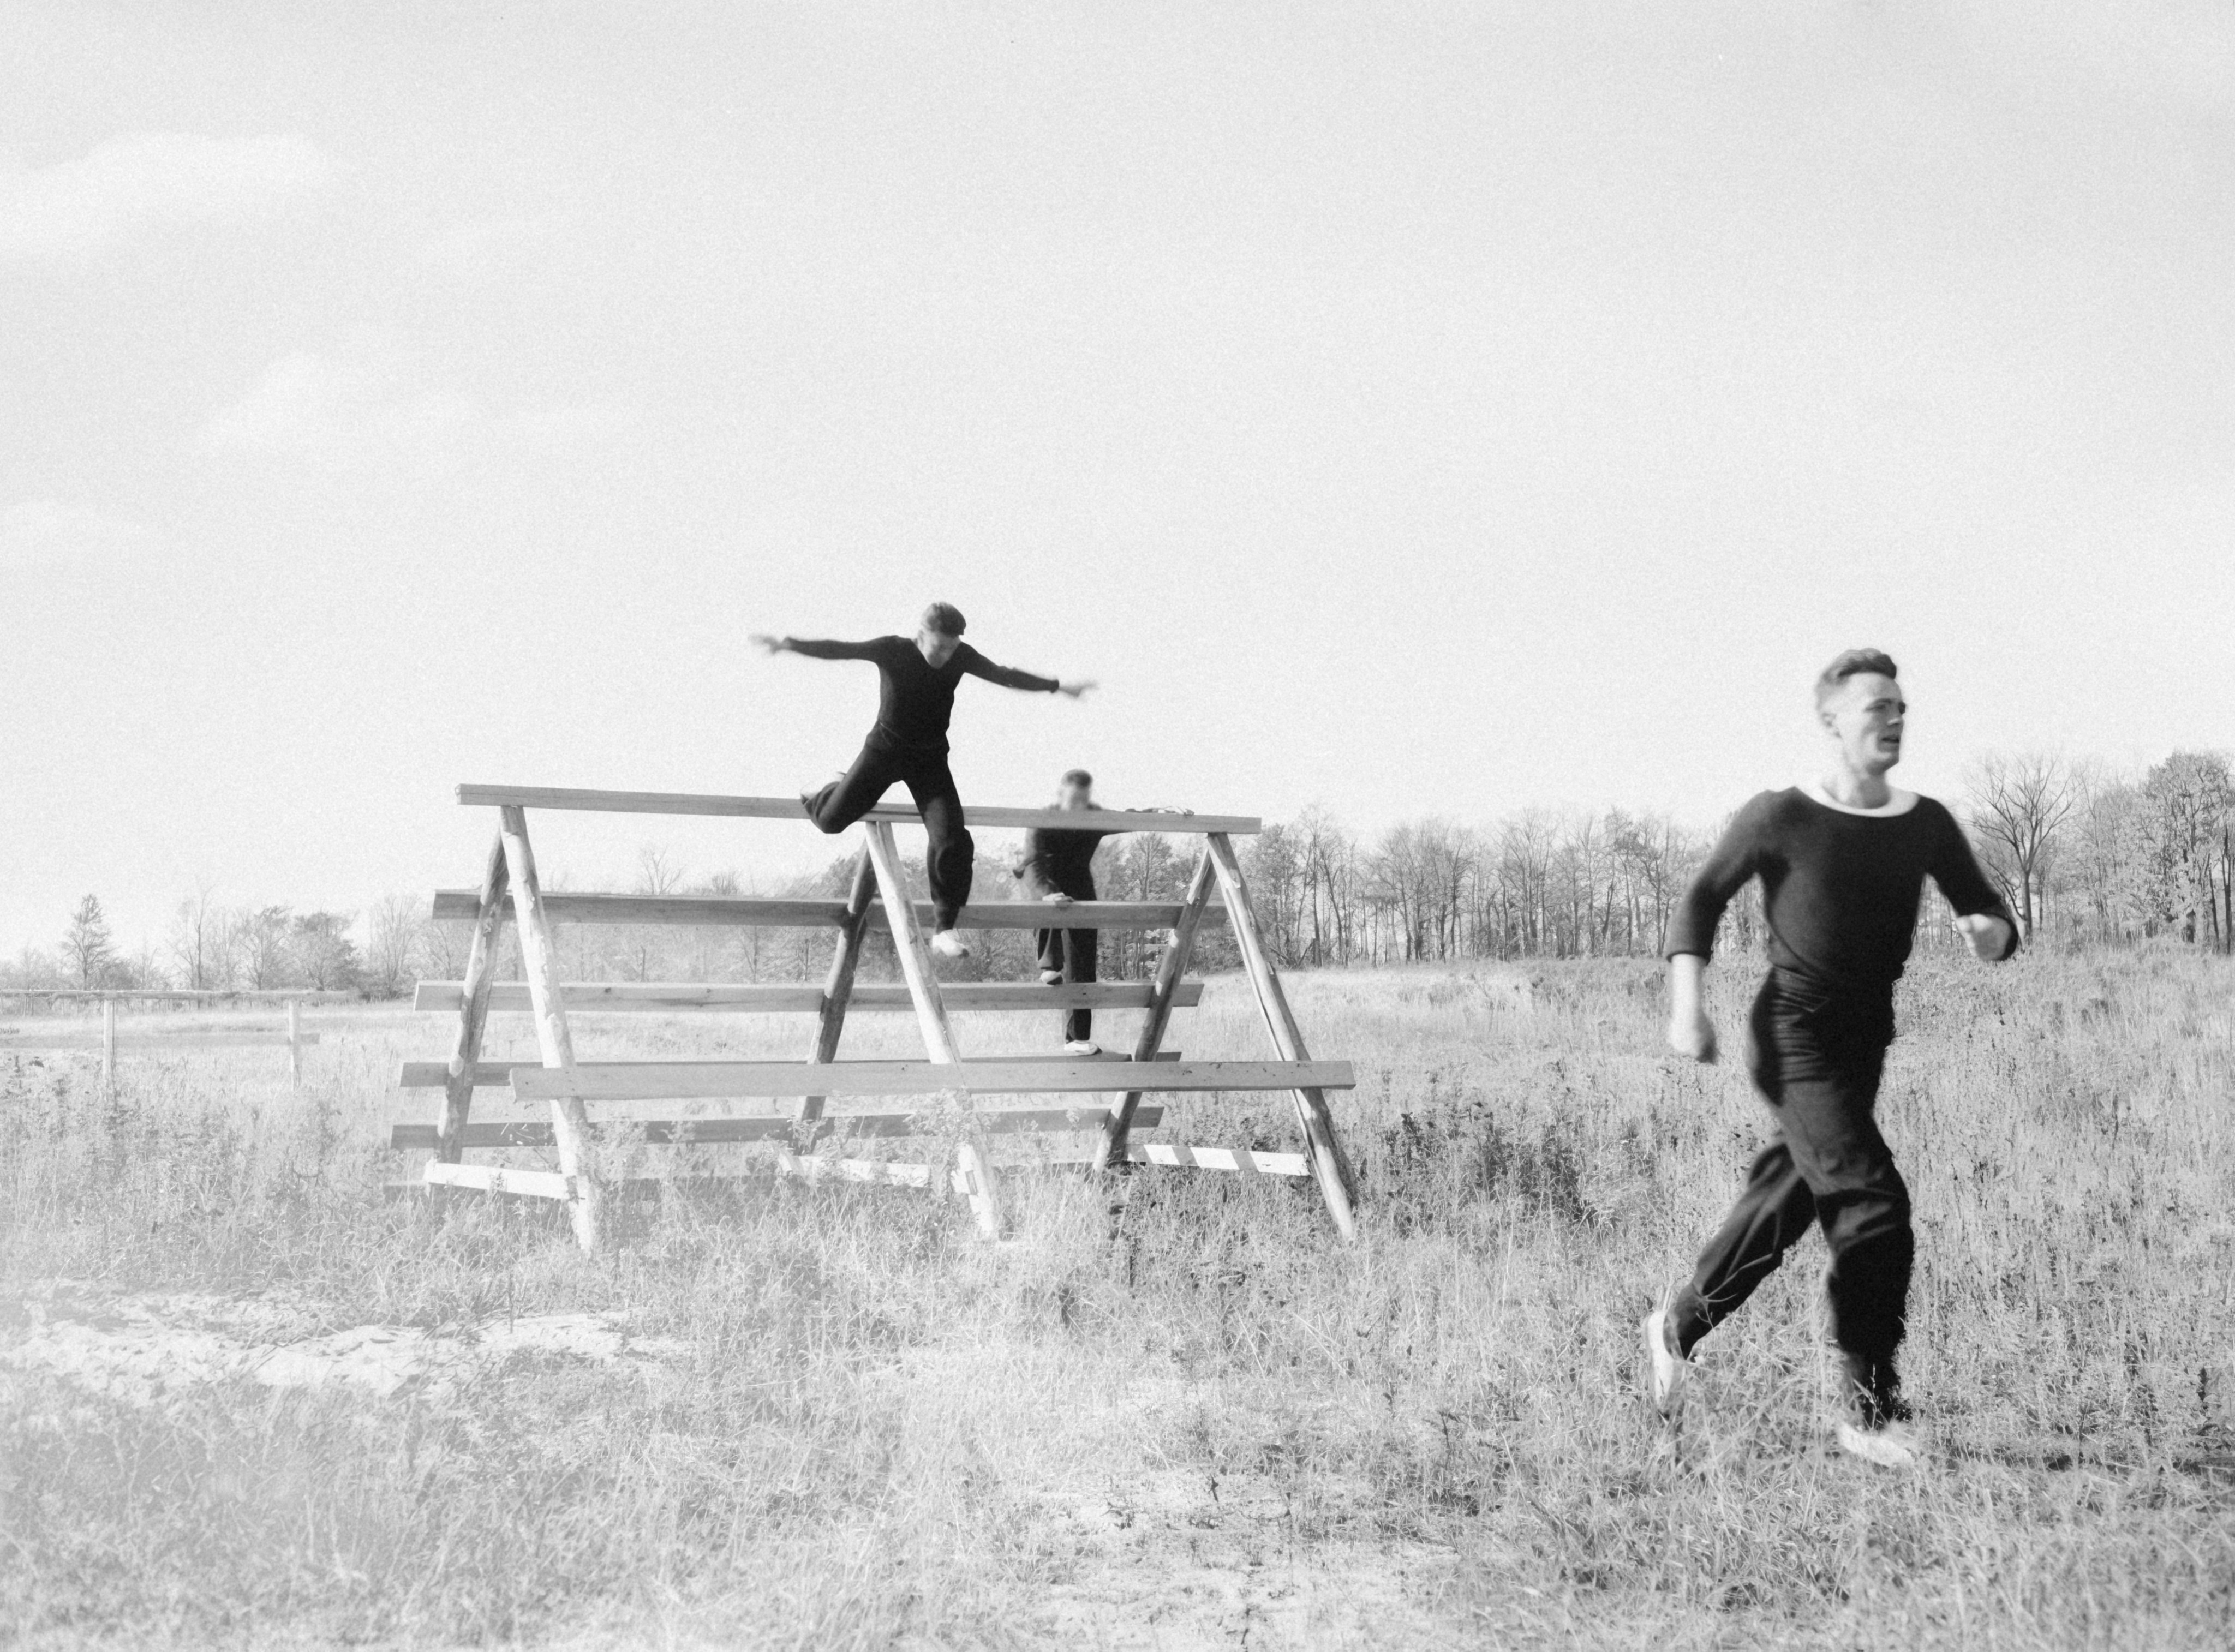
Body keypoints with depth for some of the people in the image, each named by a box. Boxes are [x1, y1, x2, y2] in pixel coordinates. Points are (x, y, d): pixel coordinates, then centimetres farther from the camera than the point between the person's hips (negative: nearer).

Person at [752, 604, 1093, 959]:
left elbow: (1005, 676, 6)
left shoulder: (962, 657, -8)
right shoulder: (893, 650, -17)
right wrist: (789, 644, -31)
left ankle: (943, 929, -6)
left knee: (952, 841, -17)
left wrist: (1057, 687, 11)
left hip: (930, 759, 1)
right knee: (831, 819, -3)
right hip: (884, 750, -1)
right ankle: (837, 791, 37)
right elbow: (838, 650, -19)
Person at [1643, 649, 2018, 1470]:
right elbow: (1702, 900, 2)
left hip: (1864, 1039, 6)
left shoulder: (1925, 825, 5)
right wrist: (1687, 1001, -9)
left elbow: (1992, 915, 10)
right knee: (1874, 1207, -16)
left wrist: (1990, 930, -15)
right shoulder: (1781, 818, -8)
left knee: (1785, 1204, 17)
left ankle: (1678, 1325, 40)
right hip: (1794, 1034, -6)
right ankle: (1868, 1409, -7)